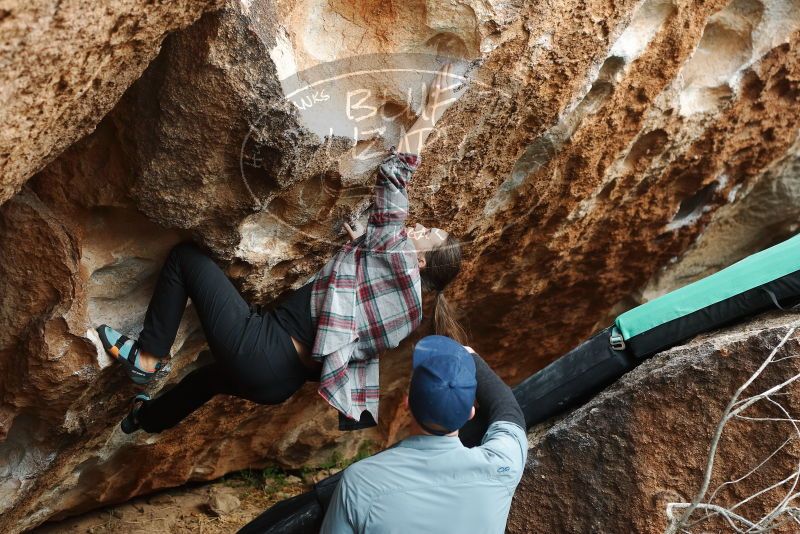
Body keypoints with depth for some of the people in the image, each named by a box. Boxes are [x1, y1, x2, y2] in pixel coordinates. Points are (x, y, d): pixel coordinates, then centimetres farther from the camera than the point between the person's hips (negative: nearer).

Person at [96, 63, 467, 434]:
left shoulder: (396, 255, -15)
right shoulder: (409, 306, 7)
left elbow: (392, 173, -15)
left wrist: (430, 113, -7)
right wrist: (361, 248, 15)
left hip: (261, 347, -9)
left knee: (185, 255, 5)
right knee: (213, 374, 42)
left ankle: (146, 357, 10)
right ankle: (148, 419, 64)